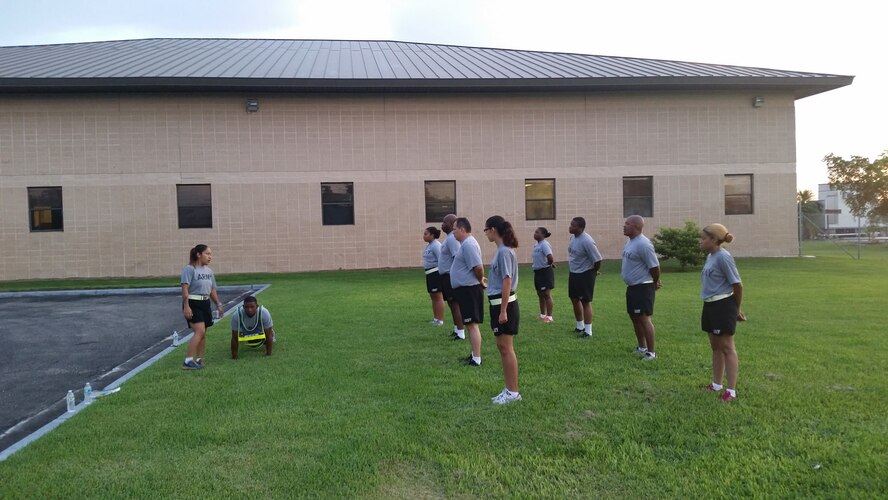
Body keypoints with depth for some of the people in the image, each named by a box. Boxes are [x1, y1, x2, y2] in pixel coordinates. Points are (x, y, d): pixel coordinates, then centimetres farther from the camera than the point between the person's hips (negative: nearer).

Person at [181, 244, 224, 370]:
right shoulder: (189, 269, -10)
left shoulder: (209, 271, 14)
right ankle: (188, 361, -14)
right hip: (193, 303, -8)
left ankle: (199, 359, 20)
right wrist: (186, 306, -24)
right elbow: (185, 289, -17)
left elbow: (212, 290, 21)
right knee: (199, 331, -17)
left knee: (203, 333, 9)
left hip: (205, 303, 8)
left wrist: (218, 305, 19)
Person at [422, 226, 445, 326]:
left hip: (436, 272, -10)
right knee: (433, 296, 16)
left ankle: (440, 320, -2)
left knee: (438, 296, -6)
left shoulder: (436, 245, -15)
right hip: (429, 273, 10)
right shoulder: (429, 245, 15)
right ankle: (435, 318, 26)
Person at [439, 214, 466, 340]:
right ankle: (457, 329, 28)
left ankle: (461, 333, -8)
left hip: (451, 276, -11)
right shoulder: (450, 237, 15)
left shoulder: (452, 238, -17)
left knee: (455, 304, -9)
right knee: (452, 303, 18)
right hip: (447, 276, 11)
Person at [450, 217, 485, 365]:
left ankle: (476, 359, -6)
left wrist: (480, 281, -10)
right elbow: (476, 267, 23)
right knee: (471, 324, 16)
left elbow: (478, 267, -25)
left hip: (468, 289, -11)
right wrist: (480, 280, 15)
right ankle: (474, 354, 25)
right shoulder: (466, 243, 15)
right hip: (465, 289, 11)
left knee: (472, 324, -9)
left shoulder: (468, 244, -18)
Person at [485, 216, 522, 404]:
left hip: (504, 305, -9)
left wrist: (503, 311, -20)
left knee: (506, 347, -3)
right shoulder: (502, 250, 11)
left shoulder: (504, 251, -16)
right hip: (499, 304, 9)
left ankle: (513, 392, 6)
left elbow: (507, 282, -19)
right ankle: (509, 390, 21)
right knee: (502, 347, 13)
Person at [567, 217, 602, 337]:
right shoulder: (573, 237, 1)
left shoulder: (587, 241, -26)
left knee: (585, 301, -2)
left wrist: (593, 272, -7)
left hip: (585, 275, -9)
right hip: (573, 273, 9)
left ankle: (588, 331, 6)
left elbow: (597, 259, -23)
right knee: (574, 299, 16)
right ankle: (580, 326, 31)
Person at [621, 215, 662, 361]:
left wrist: (655, 283, -4)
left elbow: (654, 266, -19)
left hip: (643, 287, -10)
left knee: (644, 318, -8)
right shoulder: (630, 241, 10)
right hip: (632, 286, 10)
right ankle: (642, 347, 30)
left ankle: (651, 352, -1)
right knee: (634, 317, 17)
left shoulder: (643, 244, -21)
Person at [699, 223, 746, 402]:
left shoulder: (723, 257, -18)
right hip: (710, 306, 9)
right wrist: (736, 309, 19)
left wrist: (736, 309, -4)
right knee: (715, 346, 17)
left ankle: (731, 390, 7)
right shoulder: (710, 257, 10)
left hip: (723, 306, -9)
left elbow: (737, 284, -16)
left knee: (727, 347, -1)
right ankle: (717, 384, 29)